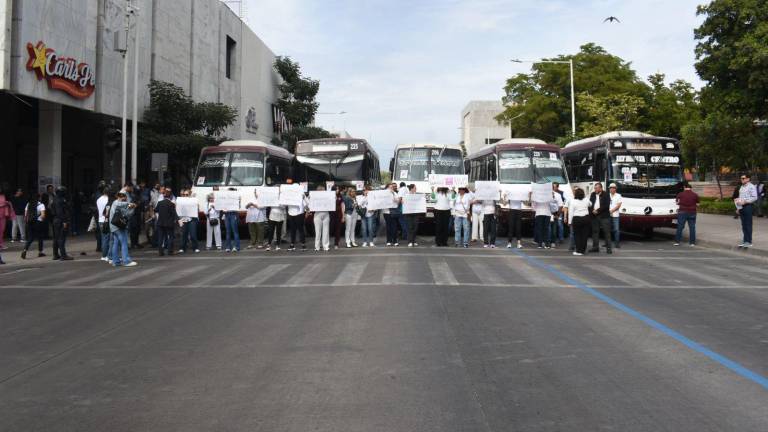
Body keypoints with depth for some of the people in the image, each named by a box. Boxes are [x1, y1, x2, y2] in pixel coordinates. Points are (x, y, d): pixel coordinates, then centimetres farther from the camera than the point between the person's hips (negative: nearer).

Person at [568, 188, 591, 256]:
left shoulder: (572, 201, -7)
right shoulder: (586, 200, 3)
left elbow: (570, 212, -9)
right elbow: (590, 205, 26)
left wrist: (569, 222, -4)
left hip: (576, 219, -3)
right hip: (586, 218, 3)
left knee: (577, 235, 6)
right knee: (584, 235, 6)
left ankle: (578, 251, 2)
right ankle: (583, 250, 9)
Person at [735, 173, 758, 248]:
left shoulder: (751, 187, -8)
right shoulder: (741, 187, 18)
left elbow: (755, 197, -14)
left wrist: (745, 201, -19)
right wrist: (738, 200, 11)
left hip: (748, 206, -8)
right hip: (741, 207, 8)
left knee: (748, 224, -4)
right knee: (743, 225, 10)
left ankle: (748, 242, 0)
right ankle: (744, 240, 16)